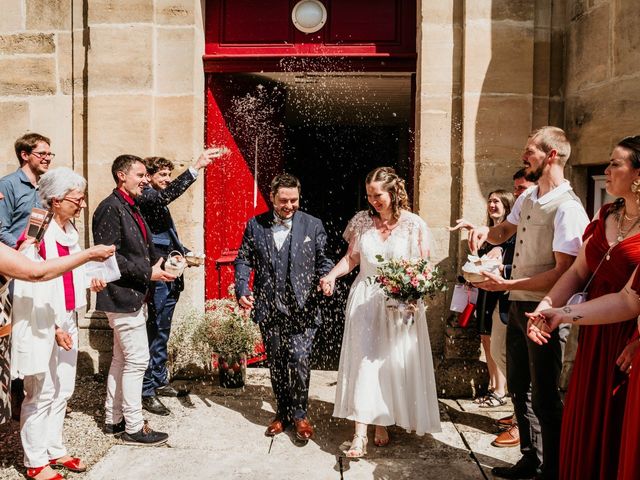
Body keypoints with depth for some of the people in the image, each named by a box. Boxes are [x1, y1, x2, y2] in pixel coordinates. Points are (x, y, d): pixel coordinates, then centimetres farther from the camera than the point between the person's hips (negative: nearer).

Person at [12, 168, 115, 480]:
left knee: (62, 391, 16)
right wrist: (53, 327, -18)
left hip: (66, 321, 8)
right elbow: (30, 284, -19)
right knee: (41, 395, 3)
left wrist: (90, 280, 1)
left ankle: (54, 450, 31)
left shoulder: (68, 230, 10)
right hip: (40, 326, -8)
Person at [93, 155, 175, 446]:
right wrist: (148, 272, -20)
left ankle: (113, 419, 29)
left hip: (134, 296, 10)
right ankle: (134, 428, 7)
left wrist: (161, 263, 3)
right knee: (137, 360, -4)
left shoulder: (131, 208, 15)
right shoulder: (110, 208, -14)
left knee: (122, 359, 17)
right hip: (122, 296, -10)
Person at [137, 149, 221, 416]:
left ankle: (159, 381, 29)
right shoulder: (145, 197, -9)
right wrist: (196, 167, -35)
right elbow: (167, 194, -31)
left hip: (170, 278, 10)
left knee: (162, 333, 17)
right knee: (155, 333, -5)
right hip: (158, 278, -10)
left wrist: (187, 253, 8)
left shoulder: (159, 202, 19)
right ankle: (147, 392, 2)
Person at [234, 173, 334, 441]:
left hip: (302, 308, -2)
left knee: (299, 361, -8)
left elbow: (323, 260, 4)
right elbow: (244, 259, 8)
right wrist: (242, 288, -7)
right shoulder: (255, 225, 5)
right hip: (268, 308, 2)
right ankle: (282, 413, 30)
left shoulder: (313, 225, 2)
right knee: (276, 363, 12)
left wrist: (326, 279, -18)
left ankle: (299, 414, 14)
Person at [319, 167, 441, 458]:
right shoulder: (362, 221, 1)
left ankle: (382, 423, 27)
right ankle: (361, 432, -2)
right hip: (365, 300, 1)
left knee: (393, 364, 7)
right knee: (363, 362, -4)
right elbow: (352, 257, 9)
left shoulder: (414, 224, -6)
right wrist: (332, 275, -8)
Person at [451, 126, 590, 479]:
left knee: (544, 397, 3)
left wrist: (507, 284, -23)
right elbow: (503, 232, 24)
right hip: (518, 307, 9)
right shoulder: (527, 198, 8)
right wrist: (482, 230, 2)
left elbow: (562, 273, -22)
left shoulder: (567, 209, -19)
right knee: (519, 387, 19)